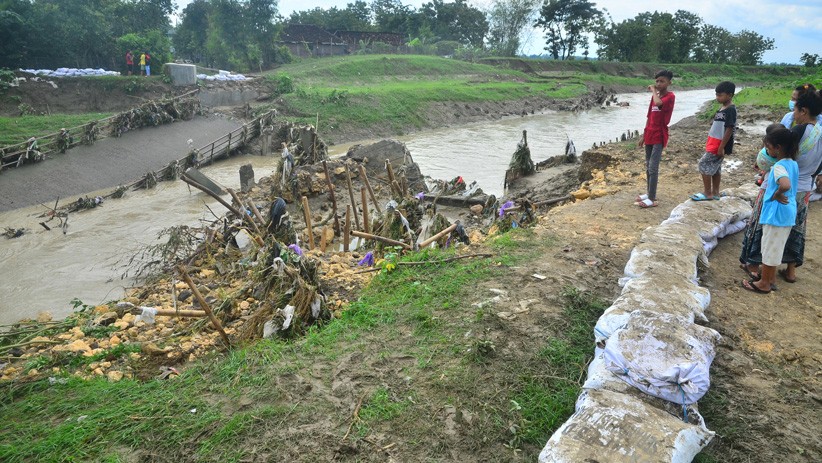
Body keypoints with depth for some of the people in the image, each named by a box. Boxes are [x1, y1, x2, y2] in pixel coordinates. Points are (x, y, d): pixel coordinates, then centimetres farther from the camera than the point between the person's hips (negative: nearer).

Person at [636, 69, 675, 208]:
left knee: (653, 167, -11)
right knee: (648, 167, 13)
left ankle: (652, 199, -9)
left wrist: (653, 90, -16)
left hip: (659, 136, -8)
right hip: (650, 135, 8)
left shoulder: (670, 96, -10)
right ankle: (649, 193, 23)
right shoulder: (654, 96, 13)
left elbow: (659, 103, -33)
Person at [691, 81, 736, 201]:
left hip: (719, 145, -9)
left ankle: (707, 193, 0)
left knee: (704, 164, -7)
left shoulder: (730, 110, -17)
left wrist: (721, 147, -22)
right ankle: (715, 192, 22)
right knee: (715, 167, 13)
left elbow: (729, 130, -21)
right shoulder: (722, 109, 12)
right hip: (714, 143, 9)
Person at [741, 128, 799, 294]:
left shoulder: (779, 167, -21)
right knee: (776, 247, 21)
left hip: (776, 213, -9)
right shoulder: (793, 164, 6)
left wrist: (776, 195, -22)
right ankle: (771, 277, 34)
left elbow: (785, 185, -39)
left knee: (769, 247, 4)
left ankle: (764, 284, 16)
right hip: (788, 213, 9)